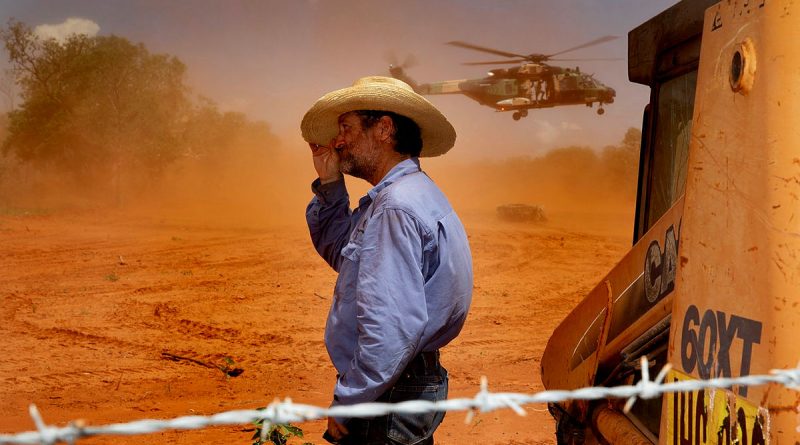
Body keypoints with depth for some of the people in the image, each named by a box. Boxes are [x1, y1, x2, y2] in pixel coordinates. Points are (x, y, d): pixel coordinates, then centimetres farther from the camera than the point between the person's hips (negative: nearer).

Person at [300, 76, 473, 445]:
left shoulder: (396, 206, -22)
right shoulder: (409, 192, 11)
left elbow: (392, 327, -29)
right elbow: (338, 252, 24)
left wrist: (346, 404, -20)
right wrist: (330, 185, 11)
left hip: (389, 399, -10)